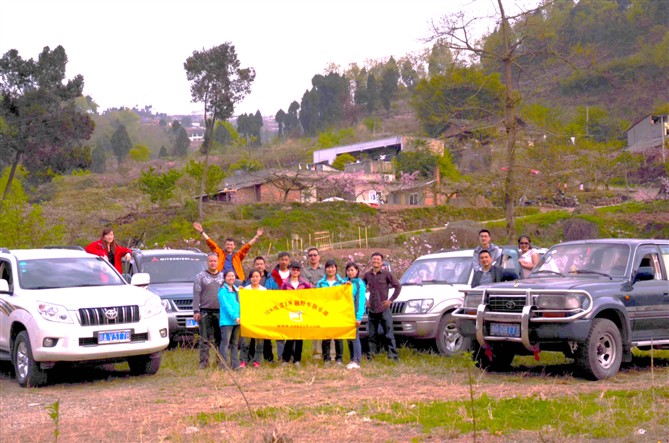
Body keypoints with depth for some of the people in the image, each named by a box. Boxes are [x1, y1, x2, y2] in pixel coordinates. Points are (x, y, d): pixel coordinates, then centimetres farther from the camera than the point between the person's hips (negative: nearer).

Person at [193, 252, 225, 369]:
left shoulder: (223, 276, 14)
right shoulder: (201, 276, 6)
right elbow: (196, 294, 1)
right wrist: (196, 311, -8)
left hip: (220, 311, 2)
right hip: (205, 312, -2)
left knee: (220, 338, 4)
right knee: (204, 339, -3)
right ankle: (204, 361, -1)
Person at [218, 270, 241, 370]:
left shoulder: (236, 290, 18)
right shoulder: (222, 290, -6)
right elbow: (226, 305, -14)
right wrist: (235, 317, -21)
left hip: (237, 321, 8)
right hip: (226, 320, -8)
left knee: (235, 343, 10)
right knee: (225, 343, -8)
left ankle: (235, 364, 13)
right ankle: (225, 365, -8)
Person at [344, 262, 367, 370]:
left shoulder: (359, 284, -5)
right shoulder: (345, 282, 13)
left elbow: (361, 301, -10)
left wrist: (359, 317, -16)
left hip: (355, 313, -6)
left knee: (355, 337, -9)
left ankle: (357, 361, -10)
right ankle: (352, 360, 12)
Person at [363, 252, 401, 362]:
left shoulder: (386, 274, -3)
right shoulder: (367, 275, 9)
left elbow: (398, 286, -1)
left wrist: (391, 300, -5)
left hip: (384, 309, -4)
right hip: (372, 310, 4)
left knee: (389, 335, -5)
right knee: (372, 335, 9)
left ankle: (393, 357, -5)